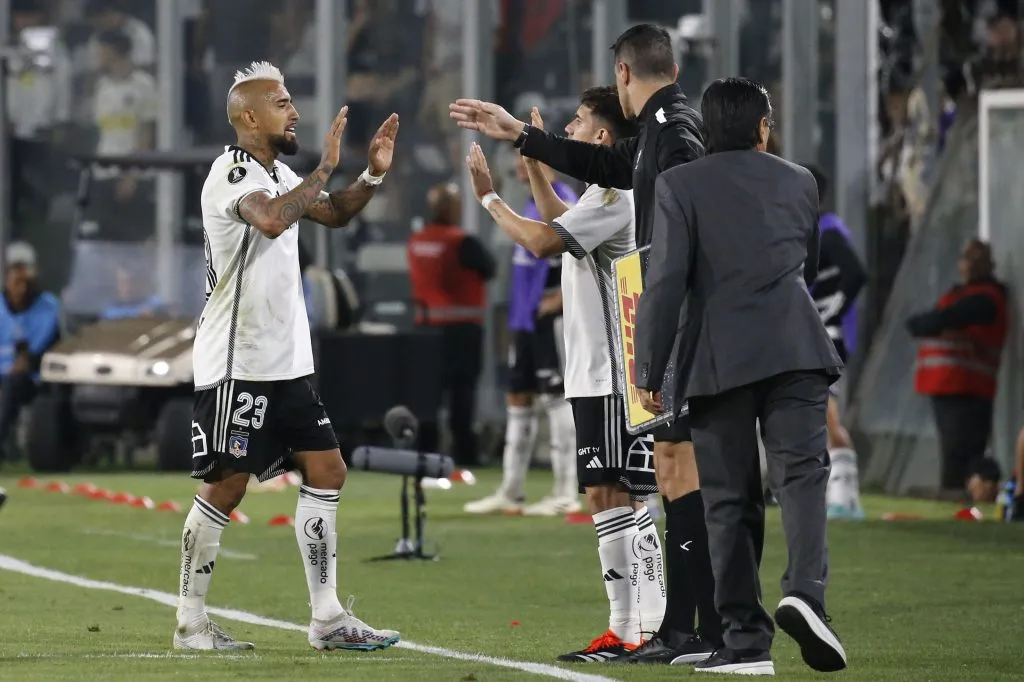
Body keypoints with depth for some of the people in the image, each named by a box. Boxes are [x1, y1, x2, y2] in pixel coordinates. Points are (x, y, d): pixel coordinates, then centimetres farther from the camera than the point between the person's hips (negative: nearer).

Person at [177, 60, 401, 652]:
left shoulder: (278, 174, 15)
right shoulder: (232, 170, -13)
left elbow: (333, 215, 29)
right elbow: (272, 220, -32)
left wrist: (374, 174, 13)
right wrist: (326, 167, -26)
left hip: (287, 361, 9)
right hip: (237, 364, -9)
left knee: (327, 472, 5)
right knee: (225, 486, -5)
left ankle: (327, 618, 7)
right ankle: (191, 622, 5)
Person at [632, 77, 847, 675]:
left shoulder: (680, 185, 3)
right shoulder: (799, 182, 15)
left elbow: (665, 282, -5)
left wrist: (649, 372, -1)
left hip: (718, 356, -1)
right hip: (795, 349, 1)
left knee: (731, 498, 2)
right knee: (802, 471, -6)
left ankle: (747, 639, -1)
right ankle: (805, 591, -31)